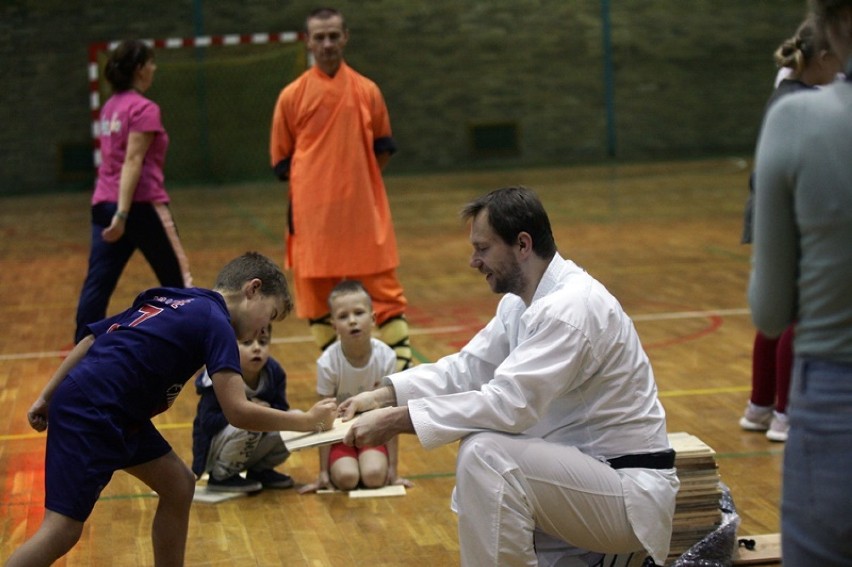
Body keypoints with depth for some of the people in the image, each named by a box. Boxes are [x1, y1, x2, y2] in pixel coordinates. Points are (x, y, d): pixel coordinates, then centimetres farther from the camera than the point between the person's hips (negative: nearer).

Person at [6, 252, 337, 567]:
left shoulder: (171, 301, 17)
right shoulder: (215, 321, -7)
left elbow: (92, 339, 16)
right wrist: (309, 421, -3)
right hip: (91, 414, -10)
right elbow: (238, 412, -14)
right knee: (62, 531, -12)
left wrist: (47, 398, 18)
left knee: (179, 486, 13)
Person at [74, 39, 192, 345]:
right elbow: (133, 162, -18)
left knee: (97, 285, 0)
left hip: (104, 205, 7)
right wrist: (123, 214, -23)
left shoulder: (111, 107, 14)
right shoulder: (144, 109, -10)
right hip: (140, 205, -7)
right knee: (176, 280, 10)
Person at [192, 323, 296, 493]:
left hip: (250, 447, 6)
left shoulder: (274, 372, -7)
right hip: (213, 451, -6)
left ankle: (259, 470, 8)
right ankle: (221, 477, -11)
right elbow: (207, 422, -27)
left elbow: (282, 410, -4)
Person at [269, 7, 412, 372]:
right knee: (316, 293, 5)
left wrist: (357, 179, 4)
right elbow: (282, 160, 7)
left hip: (363, 211, 0)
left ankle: (403, 367, 3)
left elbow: (382, 148, 13)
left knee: (383, 287, 1)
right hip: (313, 214, 0)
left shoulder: (367, 91, 4)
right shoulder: (292, 96, 1)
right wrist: (313, 185, 0)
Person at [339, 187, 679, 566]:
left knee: (486, 456, -27)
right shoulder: (523, 302, 8)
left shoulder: (571, 308, -23)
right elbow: (467, 368, 8)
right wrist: (384, 396, -5)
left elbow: (509, 403, -30)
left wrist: (397, 420, -27)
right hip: (587, 475, 10)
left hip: (632, 491, -10)